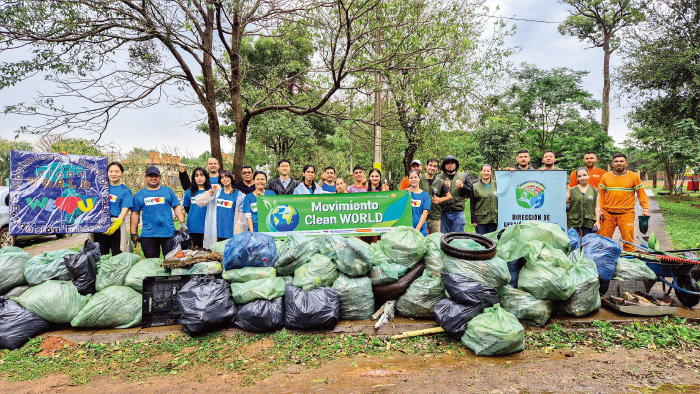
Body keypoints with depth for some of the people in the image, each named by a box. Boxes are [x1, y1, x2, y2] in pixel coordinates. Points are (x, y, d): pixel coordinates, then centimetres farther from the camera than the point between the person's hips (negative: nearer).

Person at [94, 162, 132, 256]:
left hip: (116, 225, -3)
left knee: (117, 255, -3)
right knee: (101, 255, 6)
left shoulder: (126, 190, 3)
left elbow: (124, 211, -7)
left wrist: (115, 226, -19)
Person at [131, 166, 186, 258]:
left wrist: (182, 223, -4)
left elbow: (177, 207, 8)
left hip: (169, 233, 0)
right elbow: (135, 213, 11)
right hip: (148, 234, 1)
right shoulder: (139, 194, 12)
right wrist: (134, 233, 6)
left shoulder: (168, 191, 12)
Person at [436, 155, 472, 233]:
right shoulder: (439, 177, 6)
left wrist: (462, 186, -12)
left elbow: (471, 192, 4)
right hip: (443, 213, 0)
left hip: (458, 213, 0)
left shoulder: (463, 176, 9)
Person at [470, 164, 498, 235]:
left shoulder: (496, 184, 7)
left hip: (493, 219, 2)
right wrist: (473, 220, -4)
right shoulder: (475, 187, 2)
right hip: (481, 219, -2)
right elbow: (472, 204, 1)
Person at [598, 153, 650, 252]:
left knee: (628, 240, -2)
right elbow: (600, 194, 10)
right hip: (608, 214, 2)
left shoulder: (634, 176, 7)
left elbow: (641, 194, 9)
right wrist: (600, 209, 1)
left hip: (626, 214, -1)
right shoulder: (605, 177, 10)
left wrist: (645, 208, -2)